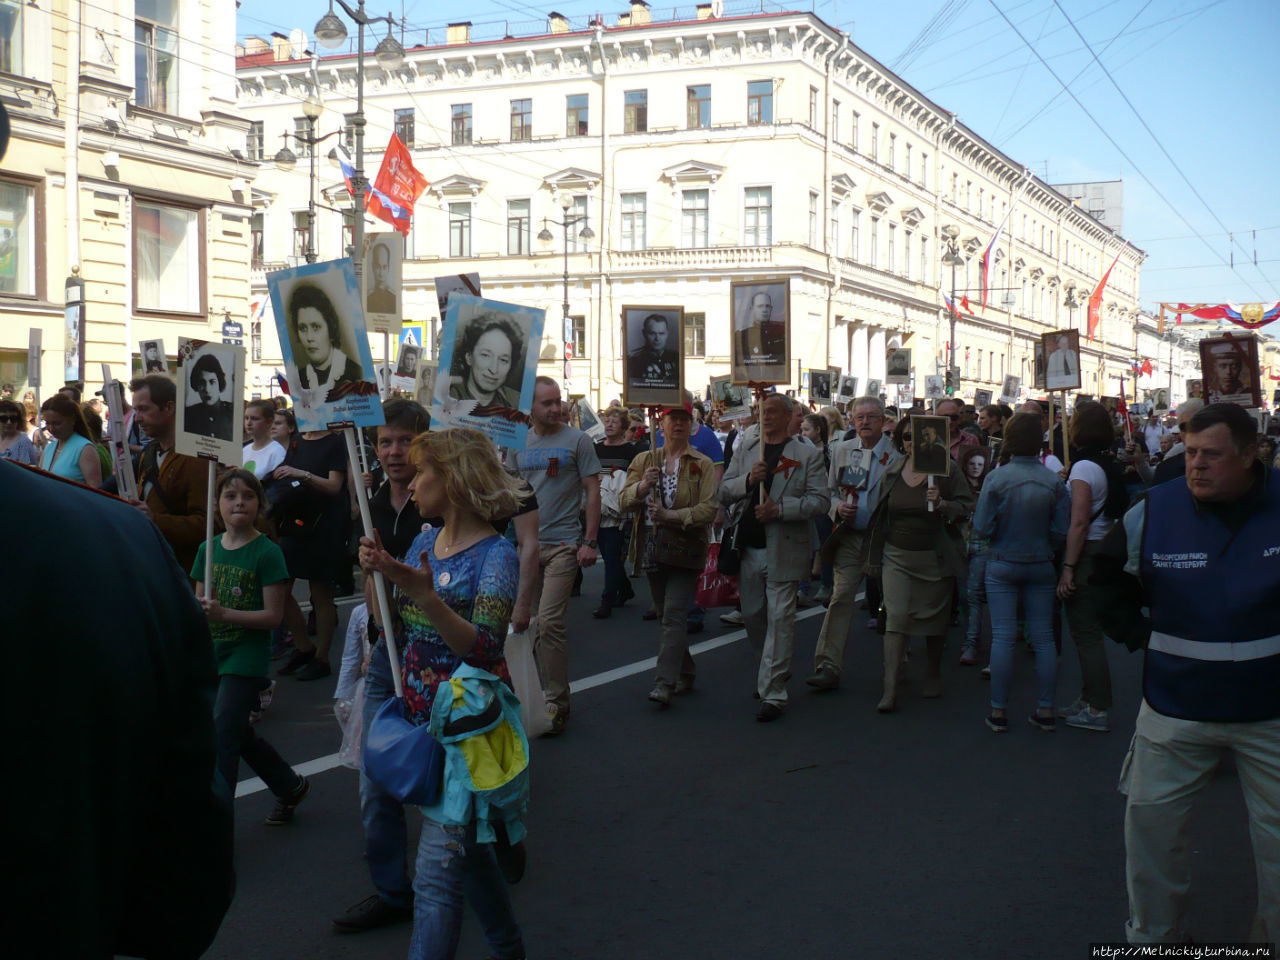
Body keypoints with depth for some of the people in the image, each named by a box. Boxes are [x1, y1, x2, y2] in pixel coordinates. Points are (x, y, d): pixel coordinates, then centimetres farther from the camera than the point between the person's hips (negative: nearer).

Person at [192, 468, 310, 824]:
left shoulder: (267, 553, -10)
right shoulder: (208, 548, 7)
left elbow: (273, 615, -14)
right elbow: (199, 604, 14)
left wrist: (225, 613, -25)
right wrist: (200, 609, -9)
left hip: (246, 658, -7)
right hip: (212, 656, 7)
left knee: (222, 739, -9)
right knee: (240, 736, 18)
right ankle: (291, 786, 39)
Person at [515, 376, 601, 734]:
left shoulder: (577, 440, -3)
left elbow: (593, 491, -4)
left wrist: (590, 541, -10)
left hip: (563, 543, -5)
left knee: (549, 621, -12)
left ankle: (556, 703, -2)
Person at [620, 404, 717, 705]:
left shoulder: (703, 465, -1)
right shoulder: (644, 460, 10)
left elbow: (709, 508, -11)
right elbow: (623, 501, 3)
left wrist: (671, 515, -21)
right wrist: (642, 486, -16)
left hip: (685, 549, -4)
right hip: (653, 549, 4)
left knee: (673, 616, -12)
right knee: (665, 615, 12)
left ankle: (665, 683, -15)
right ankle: (685, 674, 26)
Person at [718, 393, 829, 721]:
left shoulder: (807, 455, -1)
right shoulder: (746, 450, 11)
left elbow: (820, 500, -8)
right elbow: (724, 492, 6)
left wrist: (780, 508, -20)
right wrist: (748, 479, -14)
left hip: (784, 549, -5)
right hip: (748, 547, 5)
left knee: (779, 619, -5)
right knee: (752, 616, 15)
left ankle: (773, 693, 0)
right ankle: (774, 669, 37)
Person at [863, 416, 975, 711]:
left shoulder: (947, 468, -3)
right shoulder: (892, 472, 8)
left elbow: (967, 507, -3)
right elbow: (880, 515, 17)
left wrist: (942, 504, -23)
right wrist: (876, 558, 16)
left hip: (935, 558, -2)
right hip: (897, 557, 2)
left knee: (934, 619, 10)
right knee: (896, 617, -9)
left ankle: (933, 676, 32)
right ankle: (890, 690, -11)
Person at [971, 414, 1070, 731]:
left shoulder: (996, 479, -13)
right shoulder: (1054, 481, -8)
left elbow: (981, 529, -12)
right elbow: (1061, 530, -5)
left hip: (1002, 565, -2)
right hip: (1041, 566, 2)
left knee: (1003, 637, 2)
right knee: (1043, 637, 8)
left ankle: (998, 711, 7)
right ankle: (1045, 710, 13)